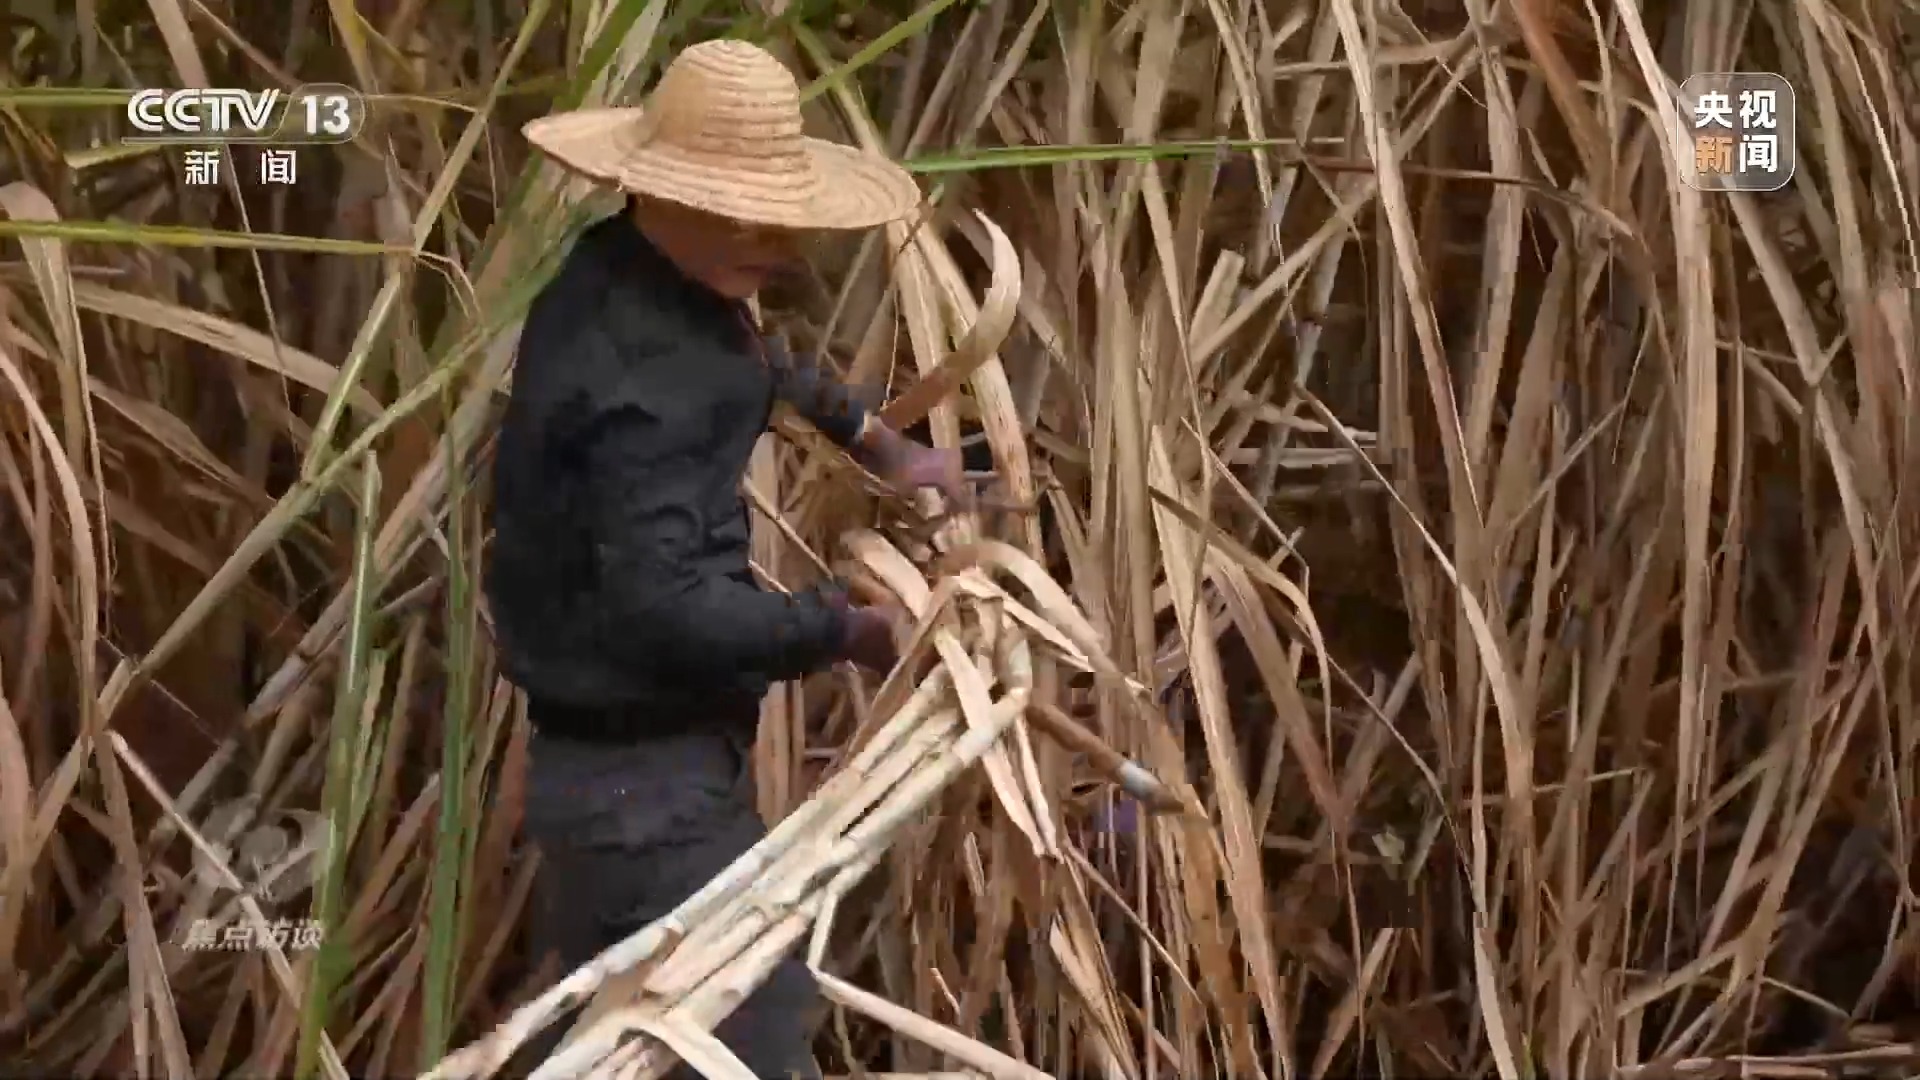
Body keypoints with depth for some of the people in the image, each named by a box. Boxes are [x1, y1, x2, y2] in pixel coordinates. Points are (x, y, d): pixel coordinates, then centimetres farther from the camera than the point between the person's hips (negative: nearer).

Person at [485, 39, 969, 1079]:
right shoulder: (643, 377, -25)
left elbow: (755, 362, 30)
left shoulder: (617, 283, 7)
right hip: (655, 787, -11)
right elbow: (665, 606, -32)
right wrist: (839, 629, -18)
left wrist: (879, 443, 27)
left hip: (592, 765, 11)